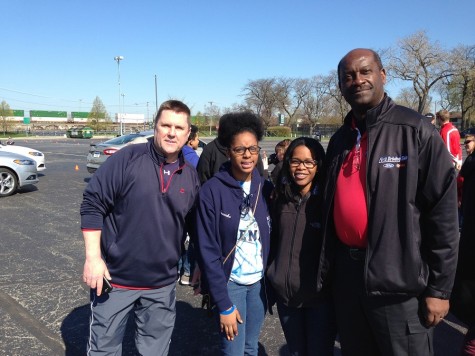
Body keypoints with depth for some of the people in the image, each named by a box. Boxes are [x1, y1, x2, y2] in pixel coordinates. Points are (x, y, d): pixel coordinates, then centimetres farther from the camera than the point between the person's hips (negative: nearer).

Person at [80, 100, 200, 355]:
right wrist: (93, 258, -15)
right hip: (114, 278, -3)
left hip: (162, 284, 4)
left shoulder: (191, 177, 1)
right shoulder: (127, 159, -12)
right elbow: (92, 205, -11)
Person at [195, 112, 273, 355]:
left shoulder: (265, 188, -2)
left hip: (260, 281, 4)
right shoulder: (212, 190, -15)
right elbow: (207, 251, -15)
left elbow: (272, 239, 4)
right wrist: (224, 304, -14)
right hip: (230, 282, -4)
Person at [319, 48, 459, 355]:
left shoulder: (416, 131, -10)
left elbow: (442, 212, -11)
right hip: (346, 272, 6)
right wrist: (327, 268, 15)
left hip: (398, 279, -5)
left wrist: (439, 287, -10)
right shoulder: (339, 139, 8)